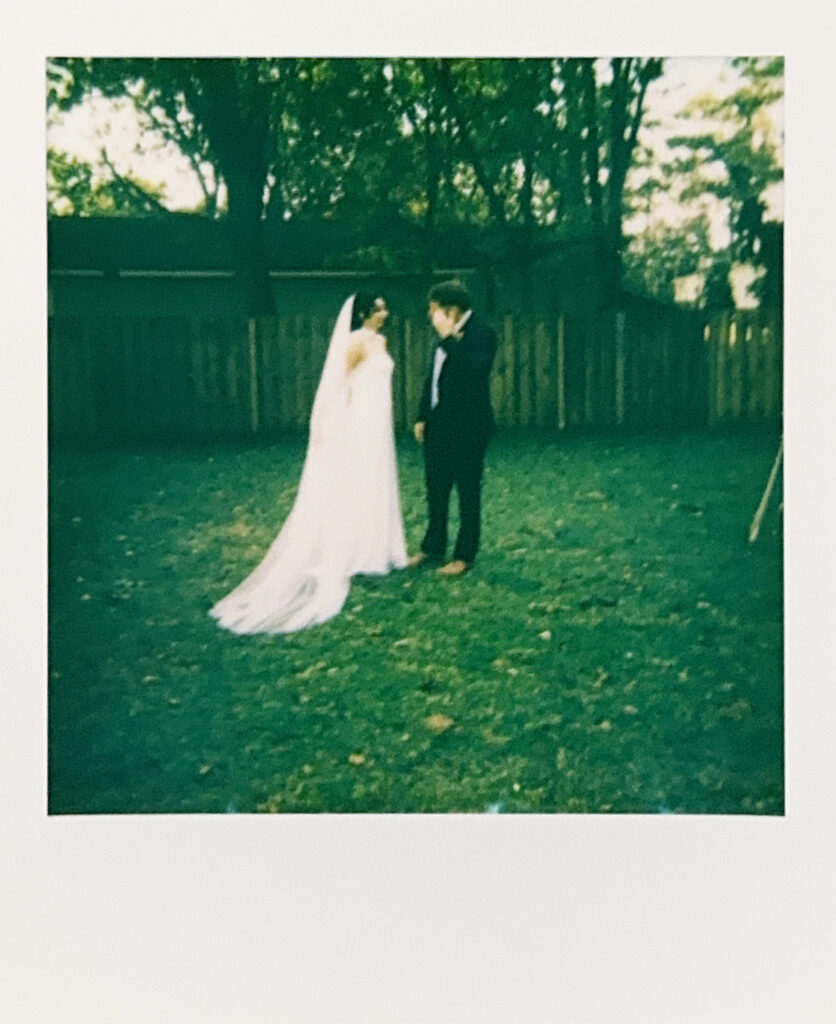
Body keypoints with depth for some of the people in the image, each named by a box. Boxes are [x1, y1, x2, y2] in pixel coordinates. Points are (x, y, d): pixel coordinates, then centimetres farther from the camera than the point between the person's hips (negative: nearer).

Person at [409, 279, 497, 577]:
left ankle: (465, 556, 13)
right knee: (436, 490, 16)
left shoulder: (482, 332, -13)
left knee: (468, 492, 3)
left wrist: (449, 338, -27)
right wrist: (422, 417, 15)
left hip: (467, 428, -8)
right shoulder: (447, 335, 11)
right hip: (439, 426, 8)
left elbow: (476, 369, -30)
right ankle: (433, 547, 29)